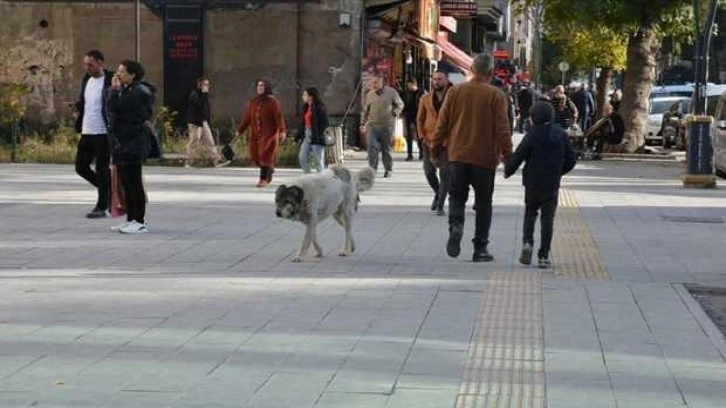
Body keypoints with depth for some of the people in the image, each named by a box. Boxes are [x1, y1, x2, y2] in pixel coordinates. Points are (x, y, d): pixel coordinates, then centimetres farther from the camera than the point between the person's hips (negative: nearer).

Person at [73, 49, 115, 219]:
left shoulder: (110, 81, -11)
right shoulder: (86, 80, 12)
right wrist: (77, 105, 2)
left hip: (103, 133, -8)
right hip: (87, 132, 8)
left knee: (102, 170, -2)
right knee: (81, 167, 11)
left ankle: (102, 207, 7)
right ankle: (108, 190, 28)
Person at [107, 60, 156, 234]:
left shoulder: (137, 92, -15)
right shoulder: (125, 90, 18)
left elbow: (114, 107, -21)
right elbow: (114, 110, 14)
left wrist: (115, 89, -10)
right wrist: (117, 89, 10)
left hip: (133, 143, -10)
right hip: (122, 143, 10)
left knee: (134, 182, -7)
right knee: (126, 183, 12)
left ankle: (140, 222, -4)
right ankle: (131, 219, 19)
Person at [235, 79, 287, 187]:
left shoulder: (272, 101, -7)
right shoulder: (253, 102, 8)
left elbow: (279, 117, -15)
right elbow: (247, 118, 10)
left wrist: (282, 131, -27)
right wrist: (239, 131, 7)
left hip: (269, 134, -5)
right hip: (255, 134, 5)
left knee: (265, 156, -7)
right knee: (256, 157, 6)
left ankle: (263, 179, 1)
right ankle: (270, 169, 31)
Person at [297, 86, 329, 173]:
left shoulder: (319, 107, -10)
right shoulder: (306, 107, 13)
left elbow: (324, 123, -14)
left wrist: (317, 135, -20)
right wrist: (299, 136, 12)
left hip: (316, 138, -8)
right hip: (306, 136, 8)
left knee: (318, 160, -1)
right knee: (302, 158, 3)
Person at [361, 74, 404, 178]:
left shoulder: (391, 92, 0)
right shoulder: (370, 94, 8)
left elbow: (400, 105, 10)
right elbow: (365, 110, 16)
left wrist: (395, 114, -5)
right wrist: (364, 123, 12)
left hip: (387, 125, -2)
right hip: (373, 125, 2)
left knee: (387, 148, 6)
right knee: (372, 147, -10)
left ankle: (388, 170, 17)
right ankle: (372, 169, -6)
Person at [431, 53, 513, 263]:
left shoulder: (455, 92, 0)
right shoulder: (496, 96, -7)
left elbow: (442, 125, 3)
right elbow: (502, 130, -8)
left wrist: (435, 151, 13)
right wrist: (508, 157, -1)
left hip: (458, 157, 2)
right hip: (485, 158, -1)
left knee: (457, 197, 13)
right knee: (483, 204, 9)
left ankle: (455, 226, -16)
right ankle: (480, 249, 10)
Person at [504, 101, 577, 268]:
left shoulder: (532, 134, -11)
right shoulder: (560, 133, 1)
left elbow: (517, 157, -14)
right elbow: (570, 160, 7)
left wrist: (508, 171, 4)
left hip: (532, 183, -2)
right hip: (552, 185, 2)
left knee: (530, 214, 16)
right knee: (547, 218, 5)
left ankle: (527, 242, -6)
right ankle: (543, 256, 1)